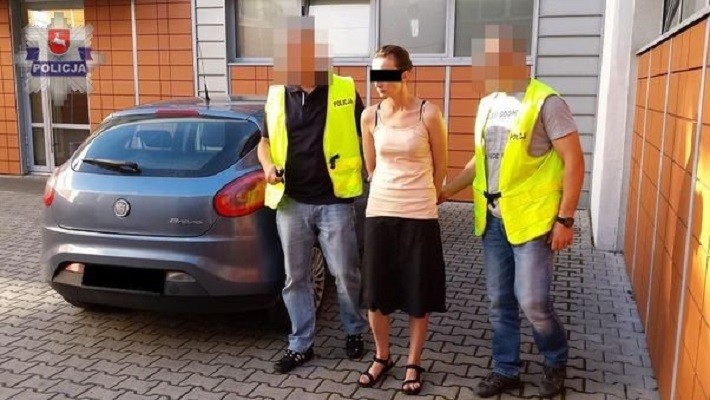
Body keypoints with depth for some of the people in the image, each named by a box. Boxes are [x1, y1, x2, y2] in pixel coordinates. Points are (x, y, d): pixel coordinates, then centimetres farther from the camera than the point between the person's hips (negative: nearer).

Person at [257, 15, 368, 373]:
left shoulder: (346, 91, -2)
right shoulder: (277, 95, 7)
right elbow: (265, 141, 17)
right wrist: (268, 166, -4)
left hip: (334, 202, -3)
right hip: (290, 202, 3)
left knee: (346, 275, 7)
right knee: (296, 278, 11)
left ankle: (354, 332, 32)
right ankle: (301, 345, 25)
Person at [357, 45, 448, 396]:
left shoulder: (428, 114, -9)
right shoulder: (370, 116, 0)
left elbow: (439, 168, 3)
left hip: (419, 216, -3)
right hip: (378, 213, 3)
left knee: (418, 293, 8)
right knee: (376, 290, 9)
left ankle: (413, 363, 27)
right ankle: (382, 356, 32)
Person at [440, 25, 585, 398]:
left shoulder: (545, 102, -11)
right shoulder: (487, 104, 10)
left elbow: (574, 161, -12)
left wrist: (565, 218, -15)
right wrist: (445, 191, 18)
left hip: (532, 218, -6)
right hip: (492, 218, 6)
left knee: (532, 301, -3)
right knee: (499, 301, 12)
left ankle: (556, 361, 26)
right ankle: (506, 370, 28)